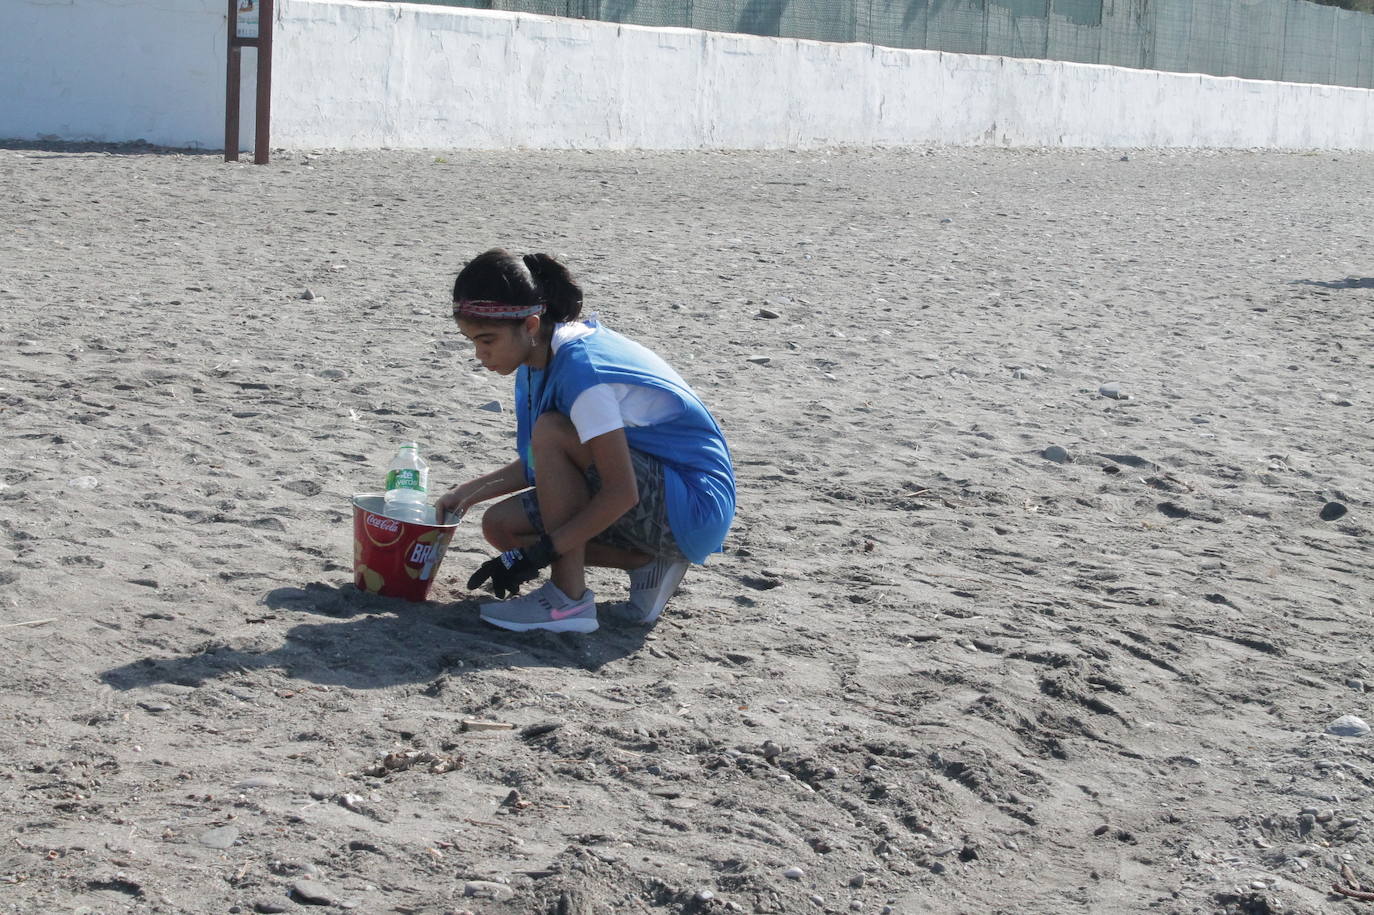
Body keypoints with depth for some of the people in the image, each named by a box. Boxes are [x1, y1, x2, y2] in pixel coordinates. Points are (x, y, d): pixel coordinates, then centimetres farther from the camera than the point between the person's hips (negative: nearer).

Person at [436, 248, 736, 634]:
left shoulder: (580, 369, -26)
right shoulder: (543, 357, 2)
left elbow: (622, 493, -28)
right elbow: (541, 465, 13)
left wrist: (538, 554, -26)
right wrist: (469, 492, 3)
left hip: (695, 508, -10)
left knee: (553, 432, -26)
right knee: (500, 524, 1)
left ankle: (568, 599, -19)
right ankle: (648, 562, 5)